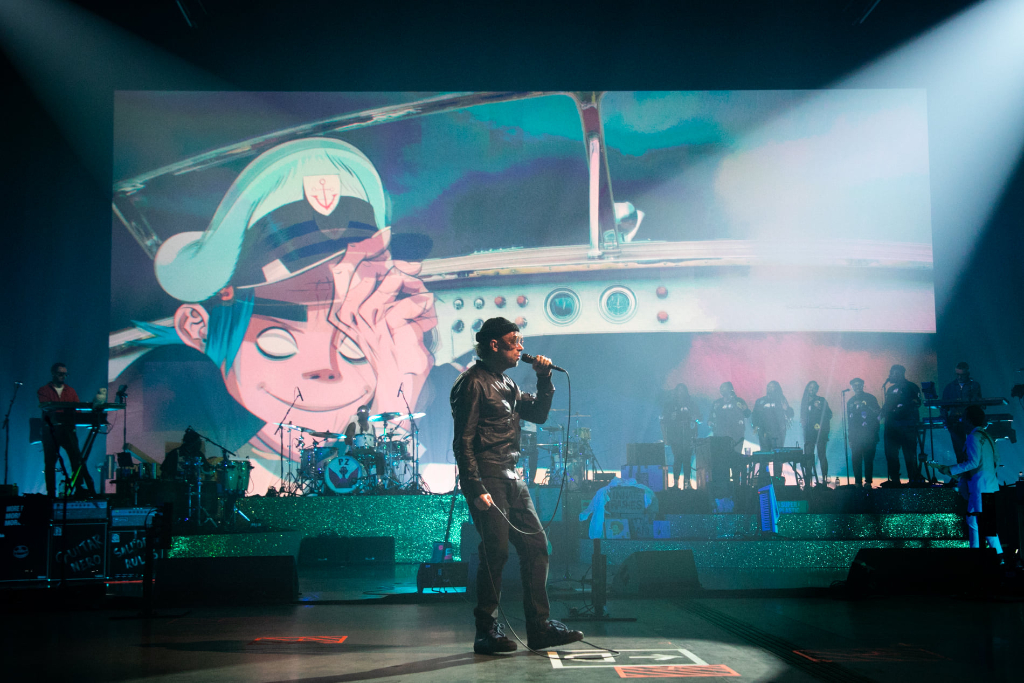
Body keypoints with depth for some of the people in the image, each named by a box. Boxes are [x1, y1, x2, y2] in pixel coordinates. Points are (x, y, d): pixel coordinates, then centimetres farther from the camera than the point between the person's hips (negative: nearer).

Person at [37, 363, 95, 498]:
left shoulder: (71, 391, 19)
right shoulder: (43, 391, 8)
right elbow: (45, 408, -9)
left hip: (67, 428, 2)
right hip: (50, 429, -2)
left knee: (76, 456, -14)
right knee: (50, 461, -2)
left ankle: (79, 486, -16)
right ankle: (51, 492, 3)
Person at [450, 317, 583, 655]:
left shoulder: (507, 384, 19)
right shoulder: (473, 383, -9)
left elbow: (538, 414, 21)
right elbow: (463, 442, -14)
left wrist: (544, 380, 7)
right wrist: (476, 489, -21)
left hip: (512, 479, 9)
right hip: (487, 480, -9)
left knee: (535, 545, 6)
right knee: (496, 552, -9)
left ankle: (539, 627, 12)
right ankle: (487, 633, 1)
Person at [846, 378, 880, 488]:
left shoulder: (870, 398, 6)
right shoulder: (850, 401, 18)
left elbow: (877, 413, -1)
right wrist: (850, 436, 15)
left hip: (868, 434, -3)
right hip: (855, 436, 3)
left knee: (868, 458, -6)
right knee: (856, 459, -2)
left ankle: (868, 482, -1)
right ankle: (858, 482, 2)